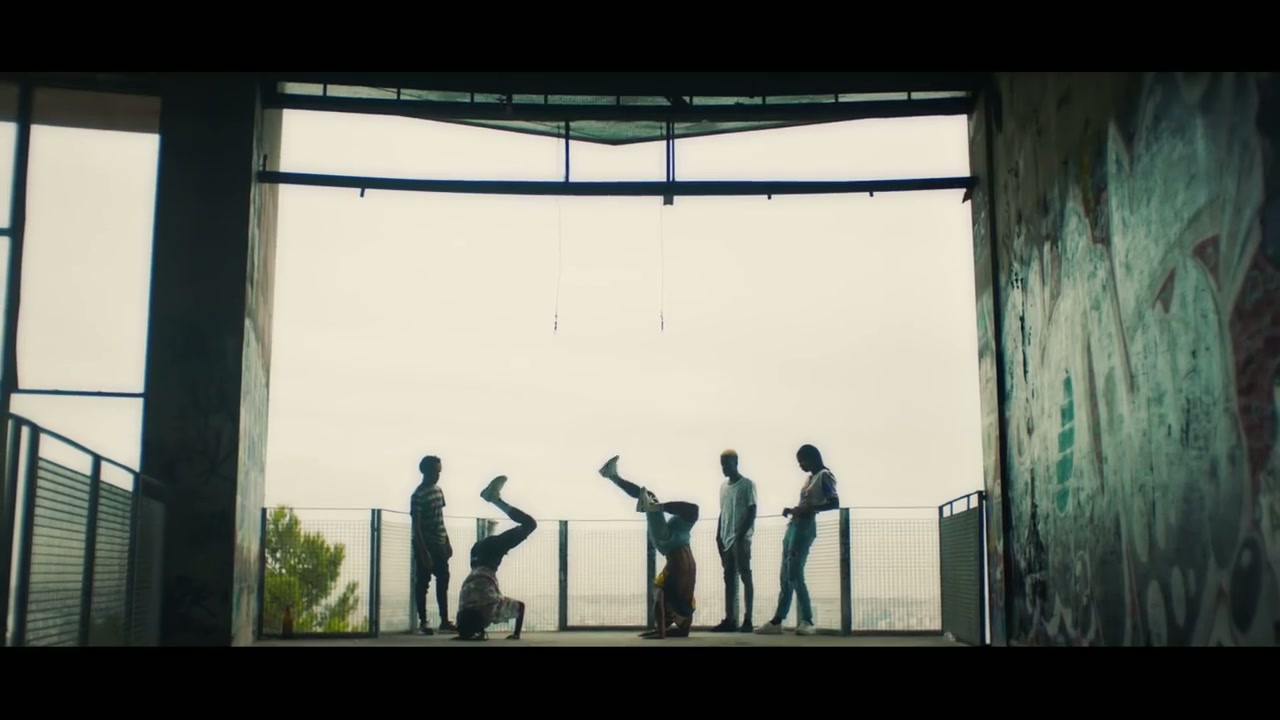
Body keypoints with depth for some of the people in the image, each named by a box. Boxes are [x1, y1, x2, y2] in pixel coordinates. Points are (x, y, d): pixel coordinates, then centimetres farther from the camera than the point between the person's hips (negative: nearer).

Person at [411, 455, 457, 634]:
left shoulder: (438, 490, 9)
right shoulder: (418, 495, -15)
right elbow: (416, 526, -16)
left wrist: (447, 543, 14)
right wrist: (423, 551, -19)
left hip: (439, 545, 7)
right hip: (425, 545, -7)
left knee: (443, 582, 8)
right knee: (423, 584, 1)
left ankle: (444, 621, 13)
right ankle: (423, 622, 8)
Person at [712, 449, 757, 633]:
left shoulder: (747, 484, -4)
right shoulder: (724, 486, 17)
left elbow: (752, 511, -8)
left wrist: (741, 534, -15)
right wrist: (719, 535, 10)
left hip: (741, 537, -7)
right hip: (726, 538, 7)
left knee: (745, 576, -7)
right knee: (729, 578, 5)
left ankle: (748, 619, -8)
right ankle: (730, 619, 6)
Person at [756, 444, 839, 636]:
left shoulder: (824, 476, -3)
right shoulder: (809, 478, 23)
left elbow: (835, 503, -14)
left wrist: (810, 509, -22)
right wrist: (793, 510, 12)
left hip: (805, 528, -9)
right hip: (793, 526, 9)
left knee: (794, 575, -15)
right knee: (785, 576, 6)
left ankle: (807, 622, -14)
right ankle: (777, 621, 5)